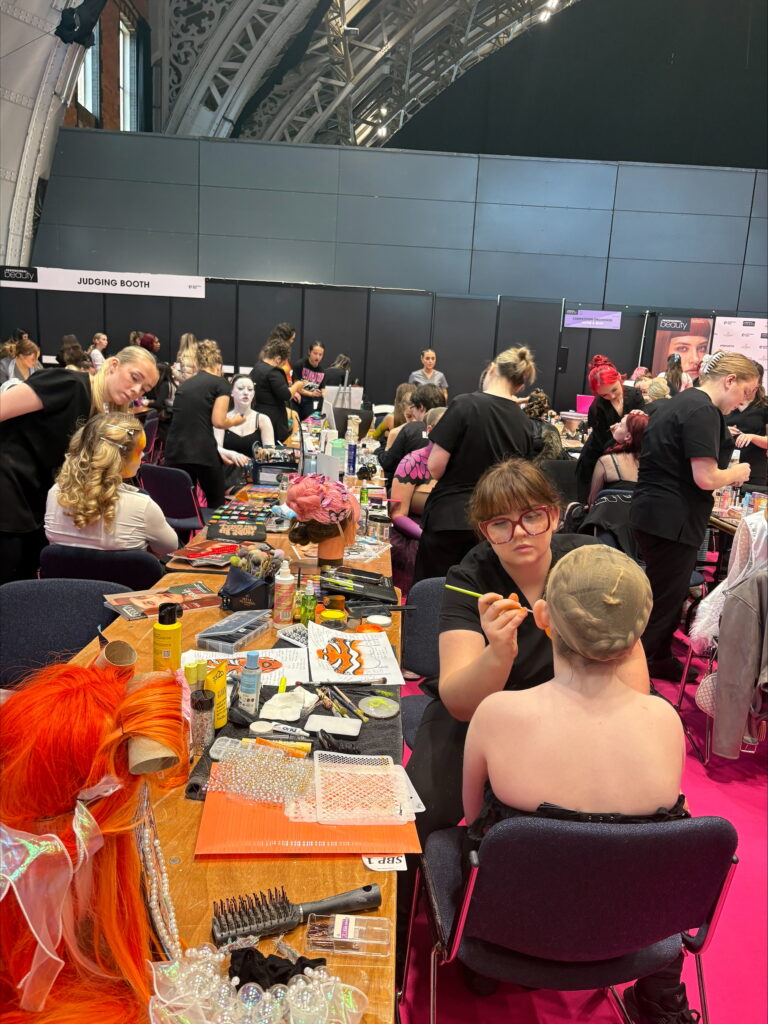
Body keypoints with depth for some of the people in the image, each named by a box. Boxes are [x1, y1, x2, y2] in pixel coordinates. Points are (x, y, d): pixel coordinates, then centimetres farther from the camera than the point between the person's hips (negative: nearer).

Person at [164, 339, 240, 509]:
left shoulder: (184, 384, 20)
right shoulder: (220, 383, 4)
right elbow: (218, 421, -6)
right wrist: (235, 420, 14)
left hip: (174, 452, 5)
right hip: (202, 452, -5)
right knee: (217, 503, 13)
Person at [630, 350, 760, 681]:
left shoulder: (680, 402, 15)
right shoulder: (704, 411, -17)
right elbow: (706, 478, -22)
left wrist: (724, 474, 16)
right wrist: (735, 474, -2)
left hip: (653, 513, 10)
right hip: (672, 520, -10)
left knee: (669, 594, 22)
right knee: (663, 602, 0)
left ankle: (659, 659, 36)